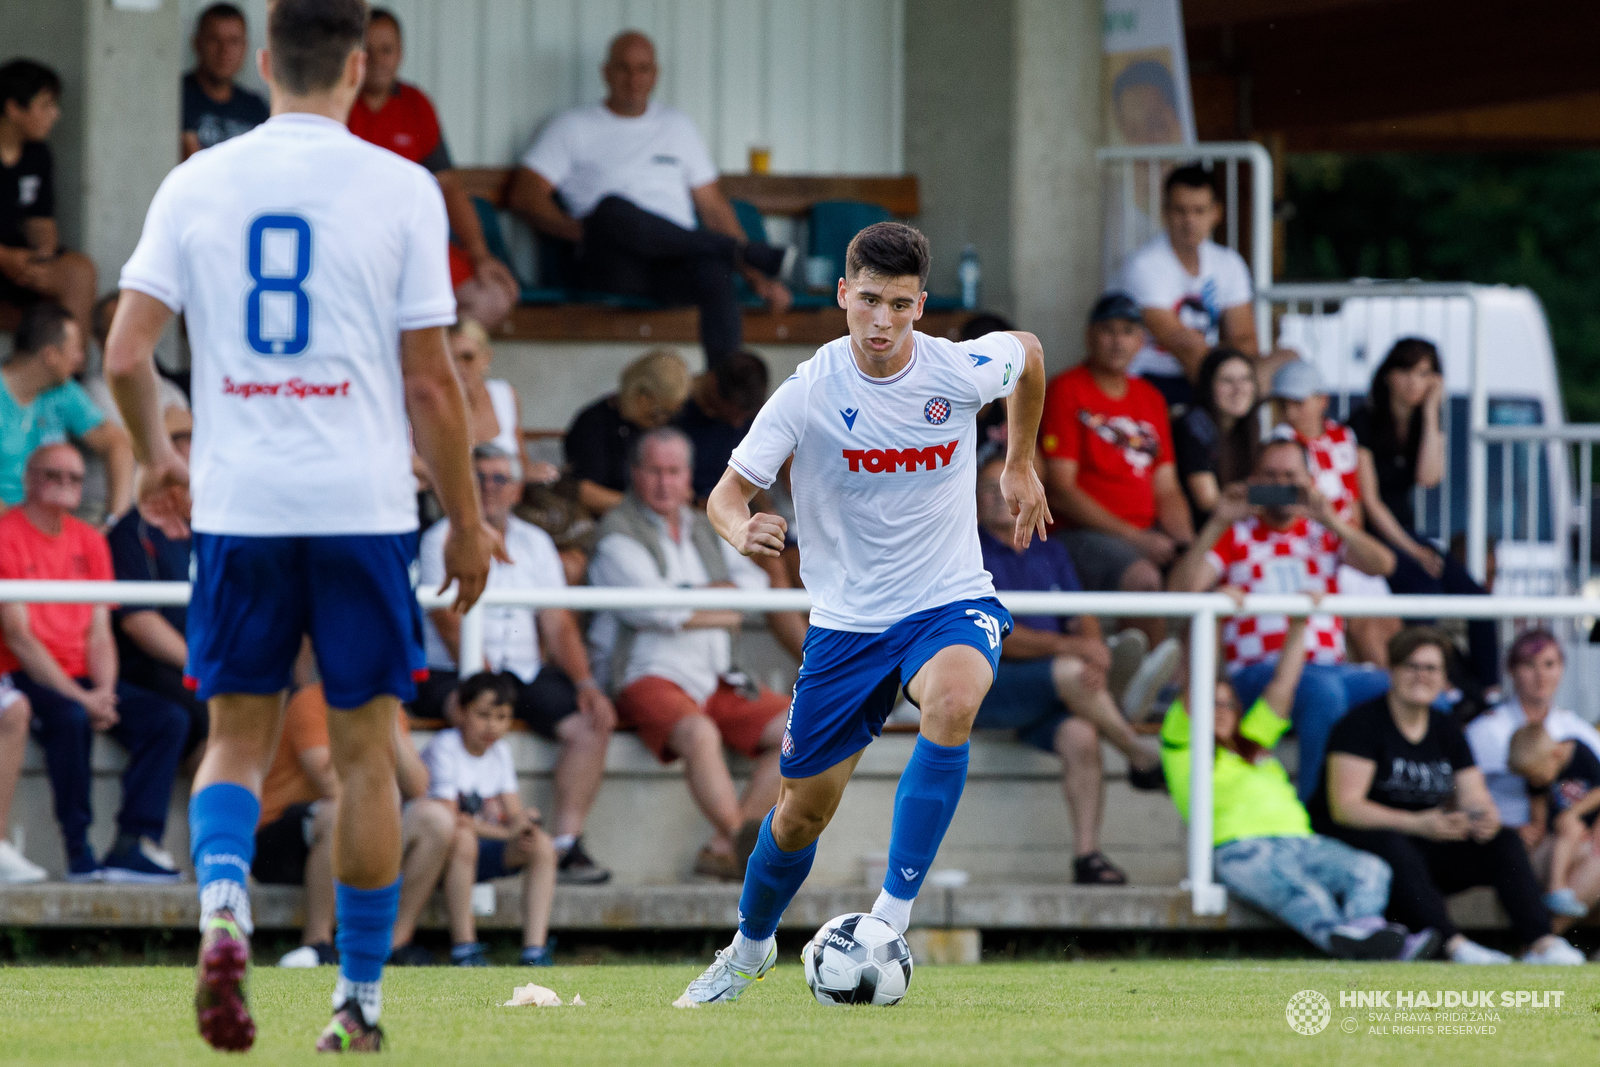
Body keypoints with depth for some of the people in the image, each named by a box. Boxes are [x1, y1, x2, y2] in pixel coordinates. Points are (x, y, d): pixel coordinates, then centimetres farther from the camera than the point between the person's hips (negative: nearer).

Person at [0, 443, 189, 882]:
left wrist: (104, 690, -10)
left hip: (81, 679, 7)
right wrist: (79, 697, -19)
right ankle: (79, 850, -28)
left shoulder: (89, 541, 15)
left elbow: (100, 631, 11)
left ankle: (136, 843, -24)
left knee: (168, 719, -15)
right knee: (71, 719, -38)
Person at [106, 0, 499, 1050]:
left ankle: (223, 905, -16)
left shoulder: (196, 183, 2)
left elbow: (125, 355, 0)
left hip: (236, 505, 2)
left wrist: (156, 457, 19)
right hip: (363, 507, -2)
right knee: (365, 751, 8)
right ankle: (358, 1000, 12)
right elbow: (431, 383, -4)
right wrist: (467, 521, 7)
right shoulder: (399, 188, -4)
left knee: (238, 736, 12)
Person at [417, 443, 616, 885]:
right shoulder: (444, 539, 0)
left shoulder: (534, 542, 17)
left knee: (591, 723, -17)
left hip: (525, 672, 5)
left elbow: (558, 622, 11)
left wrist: (585, 682, -6)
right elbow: (449, 623, -11)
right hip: (450, 673, -5)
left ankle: (568, 844, -17)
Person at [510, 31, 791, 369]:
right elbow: (524, 194, 7)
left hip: (677, 265, 2)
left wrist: (757, 277, 12)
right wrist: (584, 231, -9)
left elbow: (713, 207, 24)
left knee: (713, 273, -36)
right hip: (611, 265, -2)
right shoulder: (573, 127, 18)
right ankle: (739, 250, -25)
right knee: (613, 209, -38)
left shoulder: (677, 126, 27)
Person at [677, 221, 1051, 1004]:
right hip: (847, 618, 1)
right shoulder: (808, 393, -15)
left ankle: (893, 913, -30)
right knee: (803, 808, 9)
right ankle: (751, 946, 40)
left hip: (950, 601, -1)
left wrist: (1021, 467, 17)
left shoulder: (962, 370, -12)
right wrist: (742, 530, -36)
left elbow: (1028, 352, 13)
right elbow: (727, 492, -13)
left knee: (952, 702, -36)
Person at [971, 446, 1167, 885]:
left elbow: (1083, 619, 12)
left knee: (1079, 734, -30)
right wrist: (1066, 647, -20)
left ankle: (1087, 854, -31)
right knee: (1069, 674, -33)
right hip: (982, 686, -4)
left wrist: (1094, 651, -14)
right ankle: (1145, 761, -19)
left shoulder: (1050, 553, 21)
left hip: (1050, 693, 5)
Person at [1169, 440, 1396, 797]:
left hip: (1330, 666, 3)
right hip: (1259, 670, -3)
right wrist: (1218, 524, -8)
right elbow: (1182, 588, -1)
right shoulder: (1236, 536, 15)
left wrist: (1329, 520, -10)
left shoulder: (1322, 531, 22)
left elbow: (1382, 564, 2)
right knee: (1323, 689, -37)